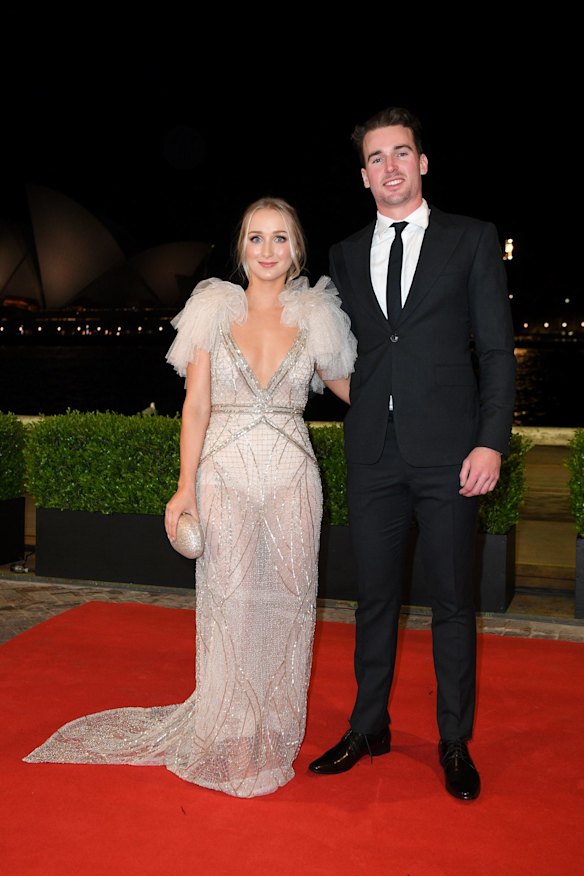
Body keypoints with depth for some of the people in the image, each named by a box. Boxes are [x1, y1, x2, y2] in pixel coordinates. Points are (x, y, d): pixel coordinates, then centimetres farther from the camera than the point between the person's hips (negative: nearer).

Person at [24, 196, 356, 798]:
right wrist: (185, 487, -6)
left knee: (287, 600, 5)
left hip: (291, 476, 2)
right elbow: (196, 405, 0)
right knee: (233, 599, -4)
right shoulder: (214, 309, 3)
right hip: (225, 471, -1)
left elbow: (344, 384, 21)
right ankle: (234, 744, 13)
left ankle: (275, 733, 23)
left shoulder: (315, 316, 6)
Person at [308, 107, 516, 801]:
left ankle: (455, 742, 25)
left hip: (448, 453, -2)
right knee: (374, 596, 12)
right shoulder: (345, 255, 13)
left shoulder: (472, 240, 4)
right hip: (374, 455, 3)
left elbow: (496, 349, 0)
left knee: (452, 600, 7)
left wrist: (491, 441, -9)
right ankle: (369, 729, 29)